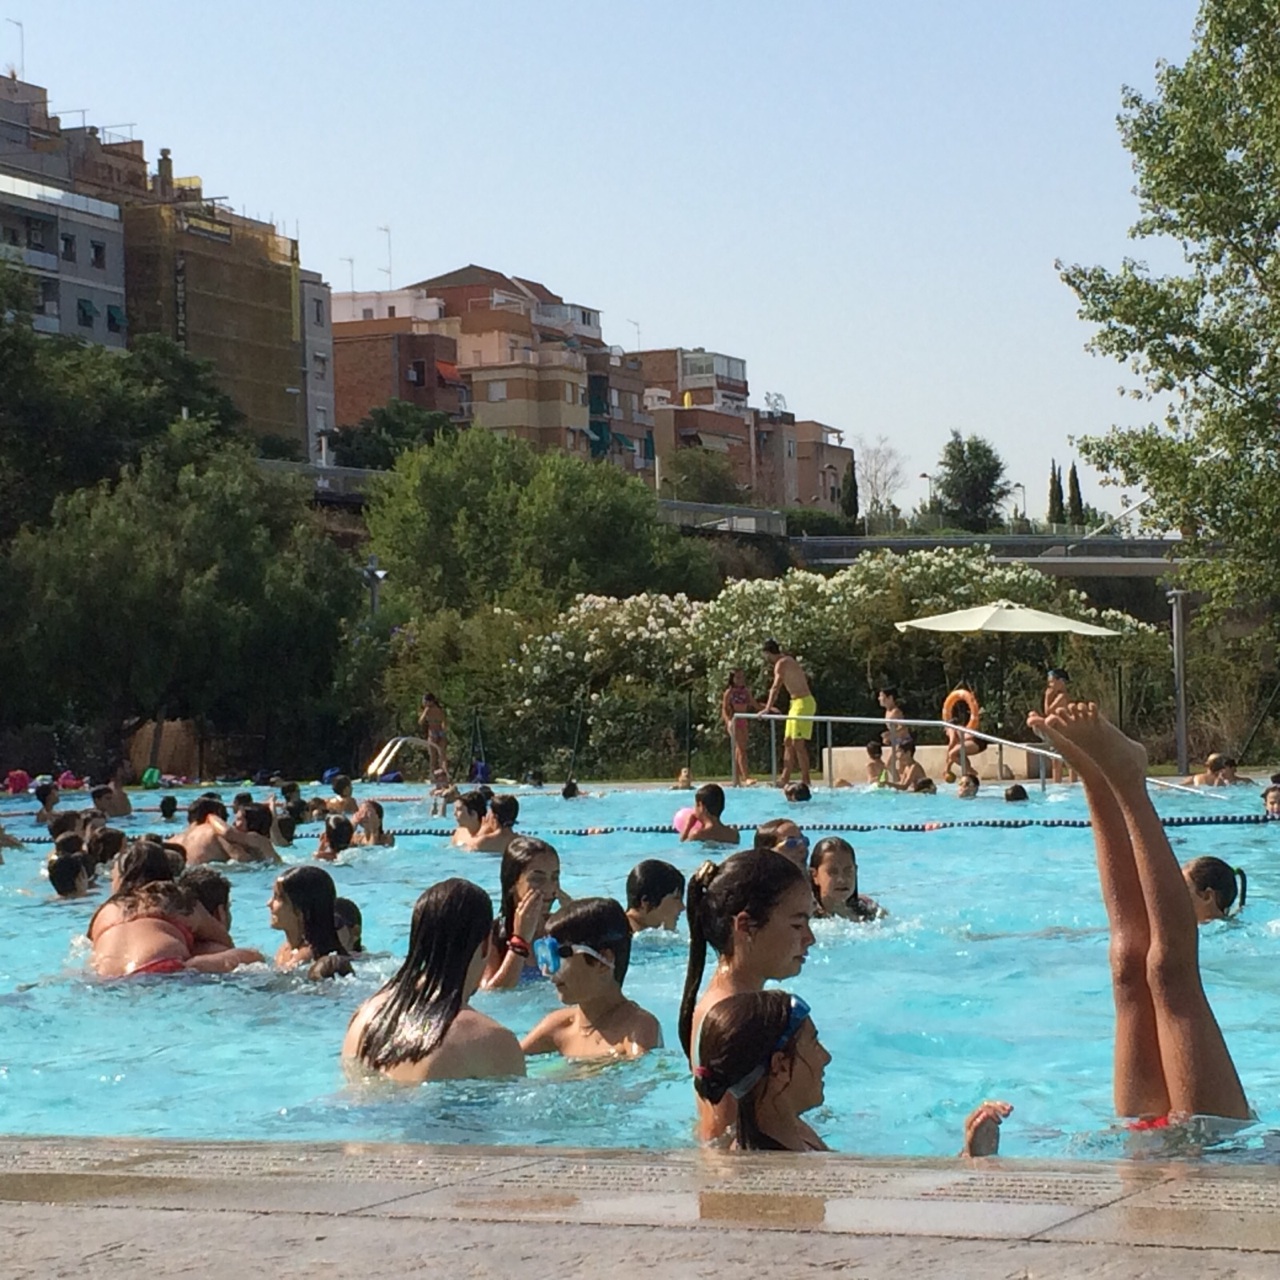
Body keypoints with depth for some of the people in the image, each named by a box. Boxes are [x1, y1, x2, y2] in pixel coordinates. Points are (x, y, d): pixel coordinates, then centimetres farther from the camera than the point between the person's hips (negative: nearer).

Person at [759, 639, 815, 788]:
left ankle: (805, 781, -11)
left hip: (802, 703, -10)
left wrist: (768, 708, -29)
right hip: (796, 703, 10)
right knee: (788, 742, 11)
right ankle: (785, 778, 13)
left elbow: (776, 687, -22)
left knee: (798, 743, -11)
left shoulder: (781, 664, -12)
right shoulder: (788, 661, 17)